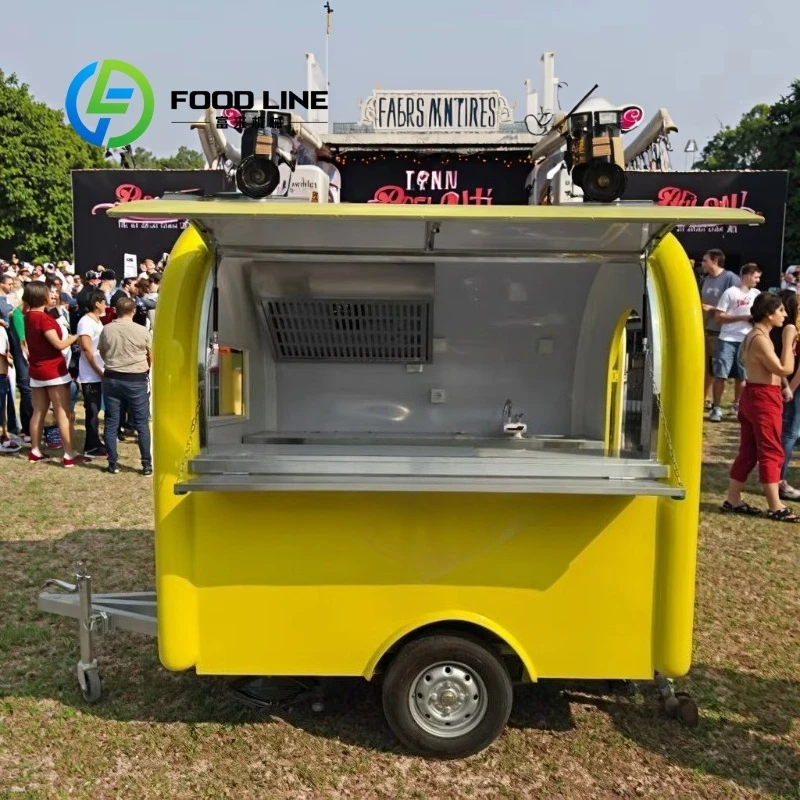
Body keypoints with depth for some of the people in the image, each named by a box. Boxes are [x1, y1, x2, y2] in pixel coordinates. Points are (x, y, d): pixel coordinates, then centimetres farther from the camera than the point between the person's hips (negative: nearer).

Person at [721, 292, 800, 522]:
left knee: (748, 451, 12)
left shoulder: (753, 335, 13)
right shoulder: (760, 339, -18)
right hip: (764, 398, -10)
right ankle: (776, 508, 4)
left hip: (753, 396, 10)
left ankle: (733, 500, 16)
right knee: (771, 452, -3)